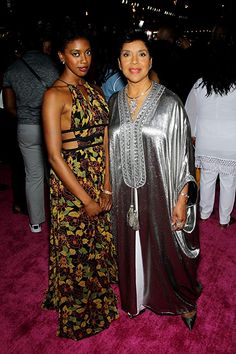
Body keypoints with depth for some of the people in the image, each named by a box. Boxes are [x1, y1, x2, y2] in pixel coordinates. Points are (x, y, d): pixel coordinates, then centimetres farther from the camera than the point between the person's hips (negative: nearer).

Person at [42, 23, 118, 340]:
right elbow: (54, 156, -18)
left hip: (99, 178, 7)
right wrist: (85, 198, -15)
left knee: (100, 240, 20)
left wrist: (106, 188, -3)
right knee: (76, 247, 10)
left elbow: (104, 142, 4)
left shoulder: (93, 91, 8)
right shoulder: (55, 95, -13)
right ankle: (78, 314, 36)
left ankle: (99, 299, 47)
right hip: (70, 182, -6)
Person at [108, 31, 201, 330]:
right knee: (132, 249, 19)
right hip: (126, 195, 4)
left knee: (168, 249, 13)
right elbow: (110, 153, 8)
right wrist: (109, 193, 8)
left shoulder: (169, 102, -10)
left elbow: (184, 154, -8)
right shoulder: (114, 103, 2)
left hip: (161, 192, -3)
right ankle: (137, 296, 48)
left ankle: (183, 301, 42)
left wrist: (183, 199, -11)